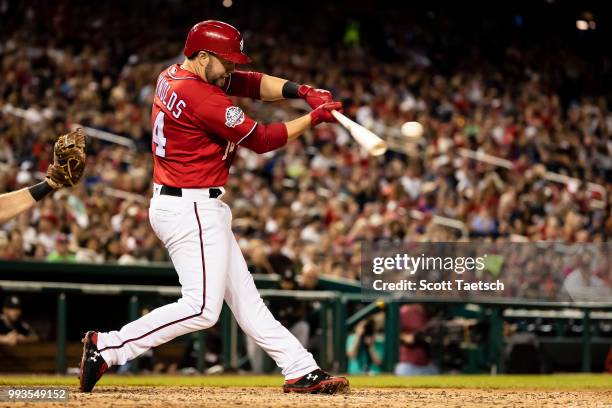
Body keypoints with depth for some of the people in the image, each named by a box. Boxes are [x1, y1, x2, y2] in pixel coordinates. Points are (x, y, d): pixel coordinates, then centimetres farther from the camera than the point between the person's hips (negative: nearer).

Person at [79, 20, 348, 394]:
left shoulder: (172, 77, 10)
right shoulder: (202, 97, -20)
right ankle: (106, 347, -6)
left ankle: (302, 371, 14)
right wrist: (314, 118, -4)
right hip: (191, 210, -11)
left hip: (200, 209, 11)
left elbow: (250, 83, 10)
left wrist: (301, 91, -4)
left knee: (244, 297, 10)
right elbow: (261, 139, -13)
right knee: (202, 308, -10)